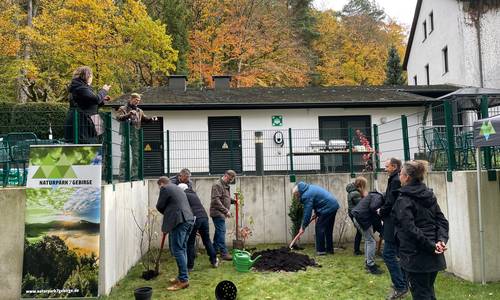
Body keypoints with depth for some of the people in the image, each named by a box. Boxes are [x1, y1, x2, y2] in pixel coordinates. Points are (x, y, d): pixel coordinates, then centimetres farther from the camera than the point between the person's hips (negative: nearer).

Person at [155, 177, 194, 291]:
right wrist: (168, 212, 24)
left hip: (179, 221, -9)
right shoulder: (178, 188, 26)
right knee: (182, 249, 15)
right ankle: (182, 276, 22)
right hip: (188, 220, 9)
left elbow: (160, 206, 4)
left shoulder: (165, 189, 0)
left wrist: (166, 212, 22)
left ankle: (183, 280, -5)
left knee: (177, 250, -6)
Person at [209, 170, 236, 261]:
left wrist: (233, 201, 7)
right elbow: (216, 200, -22)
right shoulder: (217, 185, -15)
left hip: (221, 213, 10)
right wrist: (226, 211, -23)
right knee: (221, 232, -11)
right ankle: (224, 253, -11)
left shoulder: (226, 186, 17)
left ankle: (215, 249, 29)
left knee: (219, 231, 17)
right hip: (217, 212, -10)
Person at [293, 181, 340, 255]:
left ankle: (321, 250, 1)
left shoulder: (306, 196, -15)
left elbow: (307, 213, -14)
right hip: (334, 205, 10)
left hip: (328, 208, -10)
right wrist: (317, 212, 14)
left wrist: (303, 227, -7)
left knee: (319, 227, -2)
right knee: (328, 229, 16)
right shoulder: (310, 187, 14)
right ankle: (329, 249, 22)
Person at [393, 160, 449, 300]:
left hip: (415, 257, -7)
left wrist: (431, 246, -18)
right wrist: (441, 240, -7)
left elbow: (410, 229, -23)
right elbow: (442, 221, 5)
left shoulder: (403, 200, -14)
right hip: (434, 257, 8)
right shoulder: (429, 195, 9)